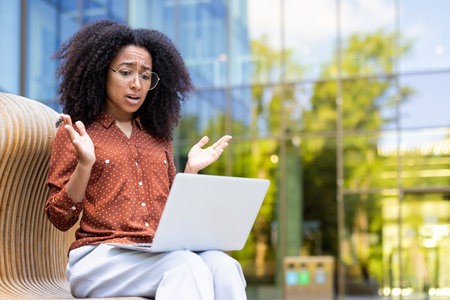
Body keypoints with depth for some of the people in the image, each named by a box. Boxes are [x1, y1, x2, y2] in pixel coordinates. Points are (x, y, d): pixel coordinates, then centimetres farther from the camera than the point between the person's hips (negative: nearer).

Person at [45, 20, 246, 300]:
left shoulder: (159, 139, 22)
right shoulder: (73, 135, 8)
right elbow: (60, 218, 2)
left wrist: (191, 171, 11)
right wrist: (85, 164, -12)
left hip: (158, 254, 5)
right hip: (100, 256, -4)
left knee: (223, 266, -30)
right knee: (187, 264, -35)